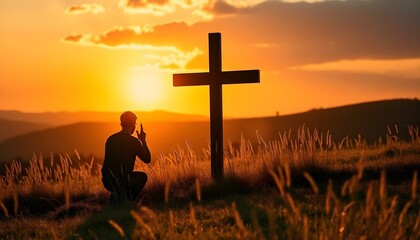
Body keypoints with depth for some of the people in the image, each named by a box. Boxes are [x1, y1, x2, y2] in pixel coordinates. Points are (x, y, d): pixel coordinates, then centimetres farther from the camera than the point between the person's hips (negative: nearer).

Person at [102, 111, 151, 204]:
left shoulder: (110, 139, 9)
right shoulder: (134, 141, -8)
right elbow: (147, 159, 4)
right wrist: (143, 141, 13)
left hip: (107, 182, 6)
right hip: (123, 181, -5)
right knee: (142, 176, 24)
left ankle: (116, 194, 15)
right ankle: (127, 200, 10)